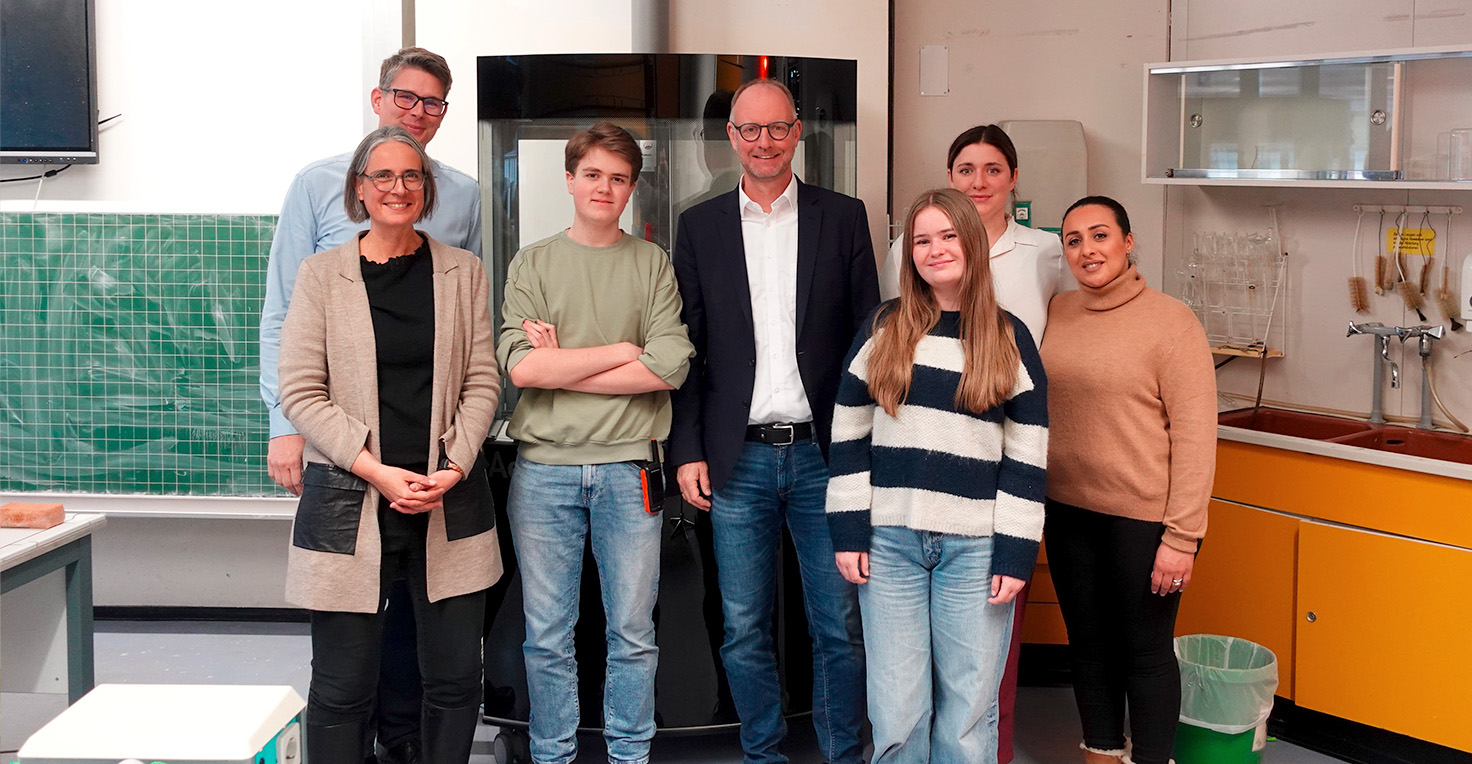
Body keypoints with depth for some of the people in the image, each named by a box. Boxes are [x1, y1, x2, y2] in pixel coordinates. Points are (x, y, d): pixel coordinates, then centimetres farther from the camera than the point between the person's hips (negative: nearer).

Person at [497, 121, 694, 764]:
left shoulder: (652, 264, 8)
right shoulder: (532, 264, 7)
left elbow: (670, 368, -7)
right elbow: (520, 366, -8)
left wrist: (562, 367, -7)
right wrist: (624, 351, -6)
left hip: (628, 465, 0)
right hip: (544, 465, 0)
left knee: (633, 633, 6)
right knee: (547, 637, 6)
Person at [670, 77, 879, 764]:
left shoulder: (843, 217, 6)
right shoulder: (700, 226, 8)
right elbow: (686, 348, 7)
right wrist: (687, 451, -1)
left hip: (823, 453, -1)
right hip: (738, 458, 1)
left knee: (840, 626, 4)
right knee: (745, 631, 8)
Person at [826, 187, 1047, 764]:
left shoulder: (1009, 338, 4)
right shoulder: (883, 329, 6)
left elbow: (1027, 456, 2)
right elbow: (848, 434, 6)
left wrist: (1016, 554, -4)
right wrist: (849, 531, -1)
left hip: (975, 546, -1)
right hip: (889, 542, 1)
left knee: (969, 714, 4)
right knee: (896, 713, 3)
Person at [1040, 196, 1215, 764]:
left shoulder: (1171, 322, -11)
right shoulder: (1057, 313, 5)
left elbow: (1196, 436, -13)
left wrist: (1181, 536, -16)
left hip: (1143, 518, -5)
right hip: (1068, 511, 5)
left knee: (1145, 650, 6)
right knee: (1088, 643, 17)